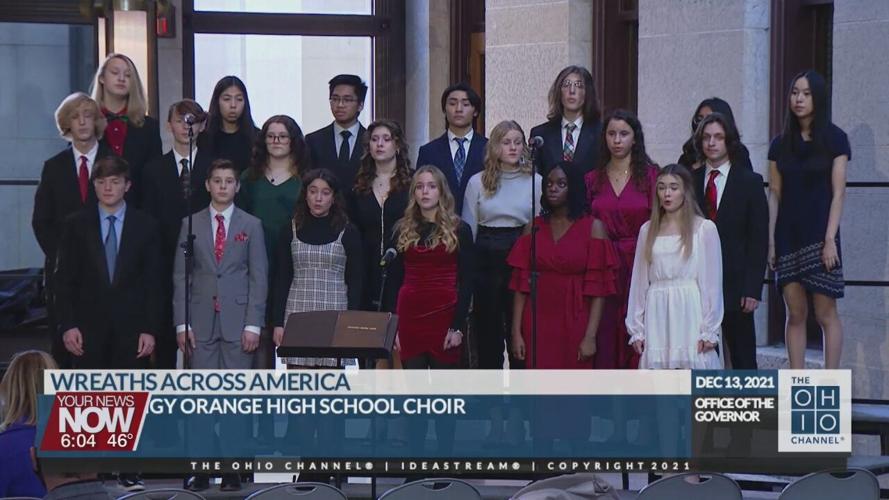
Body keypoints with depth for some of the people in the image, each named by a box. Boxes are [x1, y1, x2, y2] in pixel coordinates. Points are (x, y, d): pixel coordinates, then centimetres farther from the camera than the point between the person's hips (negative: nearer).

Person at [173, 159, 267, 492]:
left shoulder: (251, 225, 7)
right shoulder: (191, 224, 9)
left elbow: (259, 277, 3)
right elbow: (180, 276, 7)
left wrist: (253, 324, -5)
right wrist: (181, 323, -2)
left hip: (238, 322, -1)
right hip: (201, 322, 1)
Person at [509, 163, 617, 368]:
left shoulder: (593, 227, 1)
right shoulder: (534, 227, 10)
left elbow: (598, 288, -5)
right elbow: (521, 284, 6)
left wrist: (590, 336, -12)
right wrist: (516, 332, -2)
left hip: (575, 323, -2)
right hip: (538, 324, 2)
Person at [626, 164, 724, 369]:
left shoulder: (704, 228, 3)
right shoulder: (647, 230, 13)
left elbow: (712, 282, 0)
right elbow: (639, 282, 13)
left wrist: (710, 331, -5)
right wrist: (636, 329, 9)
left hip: (690, 314, -3)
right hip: (657, 317, 3)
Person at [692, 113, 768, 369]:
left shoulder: (750, 182, 2)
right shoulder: (691, 181, 8)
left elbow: (758, 239, -1)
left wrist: (753, 288, -9)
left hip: (735, 283, -2)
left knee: (743, 359, 4)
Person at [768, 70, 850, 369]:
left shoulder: (835, 139, 0)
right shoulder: (781, 144, 10)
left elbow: (838, 192, -5)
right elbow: (774, 194, 9)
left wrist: (830, 239, -12)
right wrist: (770, 241, 2)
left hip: (819, 236, -3)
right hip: (788, 237, 3)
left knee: (826, 314, -3)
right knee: (795, 314, 4)